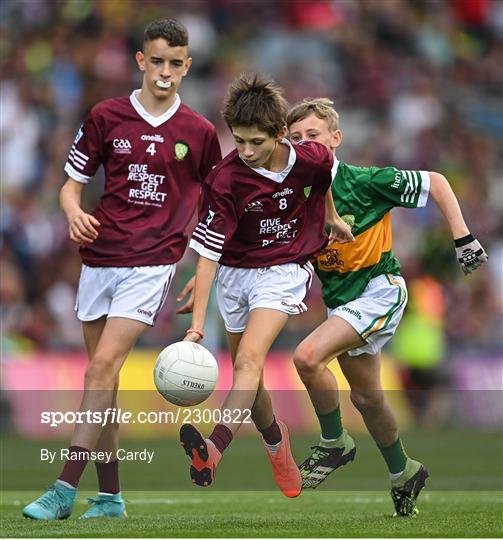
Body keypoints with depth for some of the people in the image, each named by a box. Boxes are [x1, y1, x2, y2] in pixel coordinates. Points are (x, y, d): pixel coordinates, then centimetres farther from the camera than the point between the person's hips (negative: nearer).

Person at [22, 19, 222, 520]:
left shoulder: (198, 131, 3)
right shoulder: (106, 116, 4)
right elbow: (72, 183, 8)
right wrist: (74, 212, -15)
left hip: (152, 260, -3)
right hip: (99, 254, 3)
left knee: (104, 365, -16)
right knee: (101, 374, 7)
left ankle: (64, 489, -19)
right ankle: (110, 496, 15)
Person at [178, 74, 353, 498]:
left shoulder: (312, 159, -17)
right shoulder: (225, 180, -21)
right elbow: (207, 255, -22)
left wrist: (333, 218, 24)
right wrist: (197, 325, -27)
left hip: (284, 271, -2)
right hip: (235, 273, 2)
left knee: (249, 360, -24)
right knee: (246, 372, 14)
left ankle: (213, 451, -43)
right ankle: (276, 440, 44)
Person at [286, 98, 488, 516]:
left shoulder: (365, 182, -17)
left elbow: (435, 183, -8)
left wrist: (464, 239, -11)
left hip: (379, 291, -6)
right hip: (340, 299, 6)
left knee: (308, 356, -26)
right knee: (366, 398, 17)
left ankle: (335, 444, -4)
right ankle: (404, 474, 39)